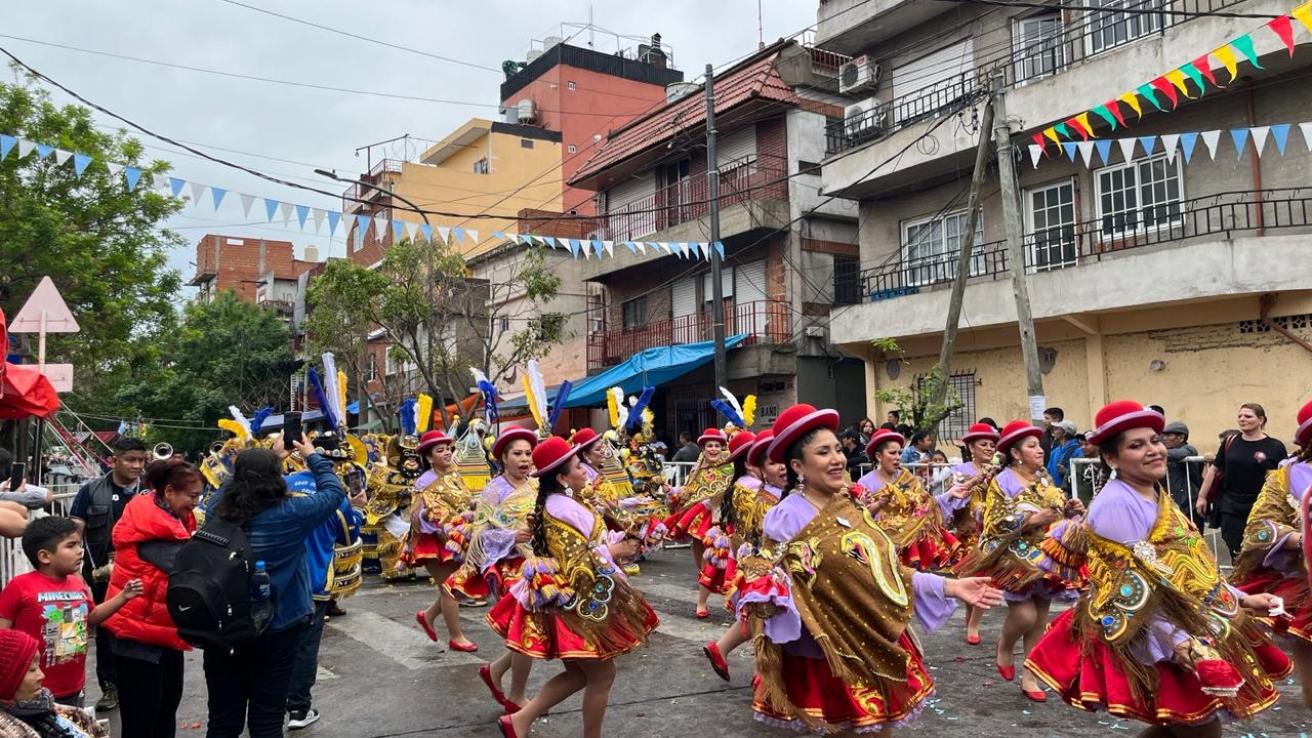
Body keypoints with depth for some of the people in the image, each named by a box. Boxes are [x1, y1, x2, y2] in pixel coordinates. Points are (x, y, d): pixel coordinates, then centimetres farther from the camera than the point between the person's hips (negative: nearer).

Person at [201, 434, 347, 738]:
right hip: (277, 630, -3)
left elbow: (239, 479, 15)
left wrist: (271, 457, 25)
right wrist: (313, 457, 11)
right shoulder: (290, 513, -19)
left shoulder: (218, 509, -7)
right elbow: (334, 492, -3)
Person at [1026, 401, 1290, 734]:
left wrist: (1241, 599, 14)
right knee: (1203, 727, 0)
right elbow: (1133, 592, -23)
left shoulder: (1157, 496, 10)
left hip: (1191, 625, 9)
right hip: (1154, 643, -9)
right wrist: (1184, 646, -26)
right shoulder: (1116, 504, -21)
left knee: (1179, 726, 17)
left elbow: (1193, 569, 18)